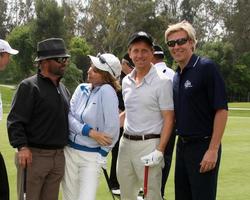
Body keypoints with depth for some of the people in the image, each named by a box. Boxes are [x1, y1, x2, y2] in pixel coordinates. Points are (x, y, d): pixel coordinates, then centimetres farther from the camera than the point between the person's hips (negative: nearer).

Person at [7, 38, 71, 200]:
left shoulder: (63, 89, 15)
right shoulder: (29, 86, -8)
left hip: (59, 156, 7)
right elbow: (15, 120, -13)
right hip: (34, 156, -7)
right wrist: (22, 147, -22)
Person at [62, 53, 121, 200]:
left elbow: (112, 127, -19)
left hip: (92, 156, -5)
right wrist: (89, 131, -20)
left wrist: (102, 153, -9)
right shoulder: (81, 89, 4)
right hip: (69, 151, 5)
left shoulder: (107, 90, -14)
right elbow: (69, 117, -4)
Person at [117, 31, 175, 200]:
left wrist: (159, 151, -17)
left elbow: (169, 119, -10)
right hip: (126, 142, 6)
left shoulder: (162, 82, -8)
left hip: (148, 144, -6)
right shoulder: (126, 81, 10)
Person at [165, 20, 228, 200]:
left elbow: (221, 110, -16)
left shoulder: (206, 67, -12)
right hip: (182, 146, 7)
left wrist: (213, 150, -19)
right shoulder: (176, 77, 10)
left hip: (203, 147, -7)